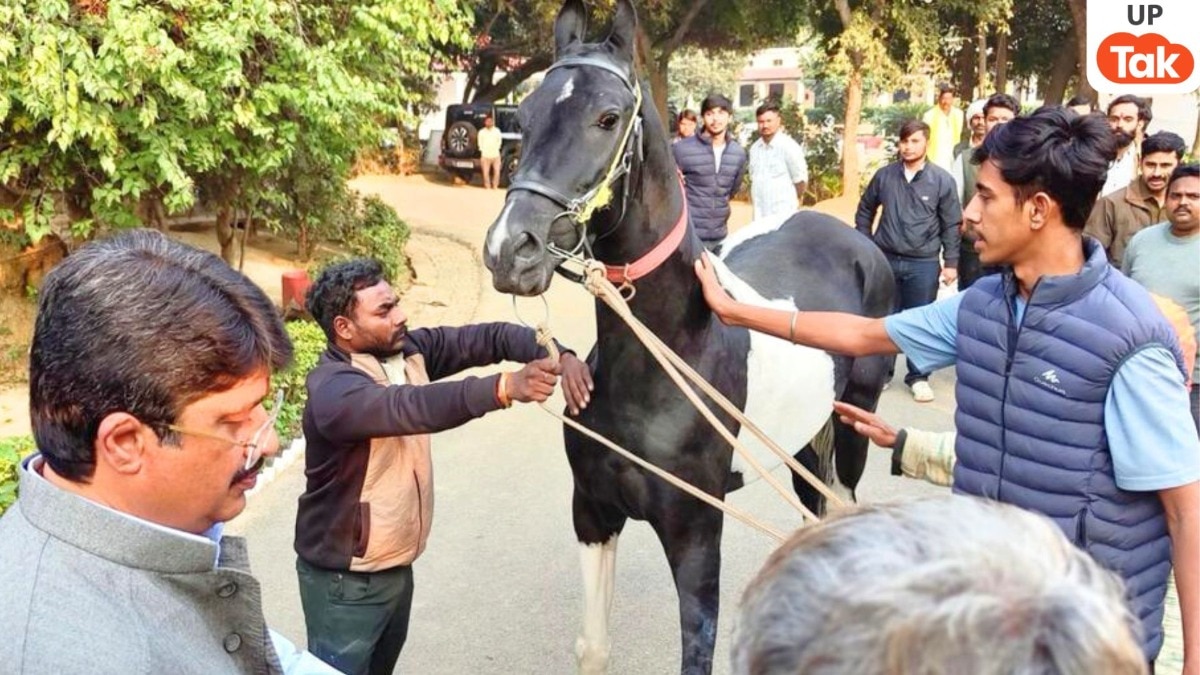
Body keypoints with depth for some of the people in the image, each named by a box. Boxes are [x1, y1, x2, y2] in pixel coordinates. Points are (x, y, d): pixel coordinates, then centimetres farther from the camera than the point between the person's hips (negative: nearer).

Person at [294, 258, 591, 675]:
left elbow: (487, 338, -8)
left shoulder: (407, 350, -5)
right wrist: (504, 387, -57)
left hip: (397, 568, 8)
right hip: (345, 582, -8)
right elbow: (411, 407, -45)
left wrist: (558, 356, -26)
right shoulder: (333, 390, -28)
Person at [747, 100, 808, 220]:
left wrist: (792, 200, 7)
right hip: (759, 215, 6)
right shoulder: (754, 148, 8)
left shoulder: (789, 147, -11)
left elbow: (800, 179, -4)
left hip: (783, 214, -6)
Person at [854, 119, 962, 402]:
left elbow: (951, 225, -1)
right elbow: (865, 211, 12)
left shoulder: (941, 180, -5)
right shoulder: (884, 175, 0)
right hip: (886, 259, 2)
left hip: (923, 264, -2)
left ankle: (918, 376, 19)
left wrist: (951, 262, -3)